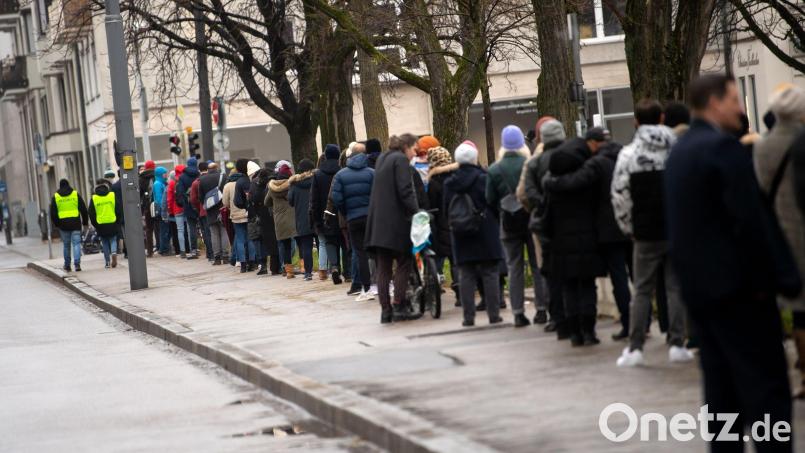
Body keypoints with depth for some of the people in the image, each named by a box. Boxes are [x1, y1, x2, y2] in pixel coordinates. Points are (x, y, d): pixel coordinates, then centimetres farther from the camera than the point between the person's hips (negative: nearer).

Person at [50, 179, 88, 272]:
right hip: (75, 223, -1)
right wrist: (85, 221, 12)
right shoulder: (76, 194, 4)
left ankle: (67, 265, 17)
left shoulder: (55, 197, 5)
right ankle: (77, 264, -15)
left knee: (66, 245, 10)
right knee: (76, 243, -3)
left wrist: (56, 224, 14)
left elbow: (53, 213, 5)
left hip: (63, 224, 1)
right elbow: (83, 209, 4)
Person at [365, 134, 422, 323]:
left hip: (377, 221, 8)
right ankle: (399, 306, -5)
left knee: (383, 268, 6)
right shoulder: (401, 160, -6)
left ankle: (385, 310, 4)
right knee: (403, 263, 0)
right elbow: (406, 191, -17)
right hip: (396, 221, -8)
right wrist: (416, 213, -19)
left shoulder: (382, 159, 20)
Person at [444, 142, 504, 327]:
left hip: (461, 235, 3)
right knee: (489, 273, 3)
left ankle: (468, 316, 2)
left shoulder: (449, 183, 1)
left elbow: (446, 208, 8)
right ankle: (493, 314, 2)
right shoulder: (483, 179, -8)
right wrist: (496, 223, 10)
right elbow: (493, 203, -6)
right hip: (486, 233, -3)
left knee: (466, 275, 5)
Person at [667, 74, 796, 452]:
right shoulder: (724, 147, -15)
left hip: (697, 283, 9)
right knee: (767, 388, -6)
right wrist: (771, 280, -14)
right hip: (736, 283, -9)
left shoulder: (679, 151, 14)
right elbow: (750, 221, -20)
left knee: (722, 387, 12)